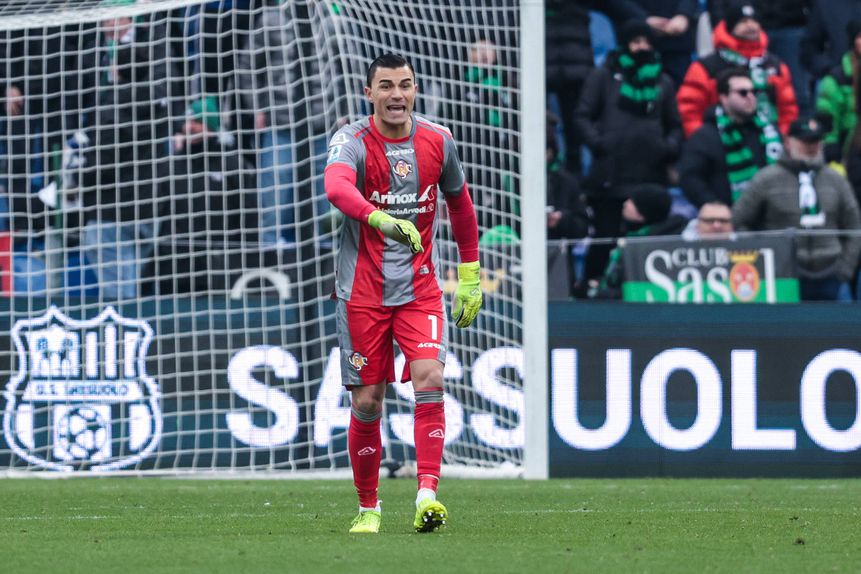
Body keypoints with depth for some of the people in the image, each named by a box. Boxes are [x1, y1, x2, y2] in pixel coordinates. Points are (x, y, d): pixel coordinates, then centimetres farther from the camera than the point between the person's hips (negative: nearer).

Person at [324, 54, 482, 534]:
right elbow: (336, 186, -34)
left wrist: (470, 276, 17)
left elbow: (460, 205, 17)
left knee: (430, 380, -18)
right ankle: (368, 507, 17)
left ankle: (428, 495, -23)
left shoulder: (437, 142, 1)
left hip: (421, 288, 2)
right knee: (367, 401, 2)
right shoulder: (352, 140, -11)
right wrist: (381, 219, -52)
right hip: (362, 291, -2)